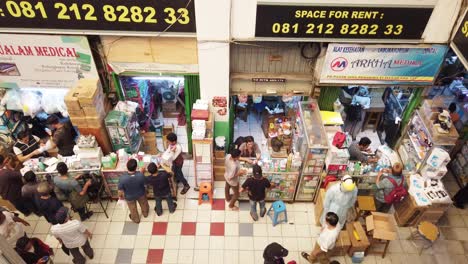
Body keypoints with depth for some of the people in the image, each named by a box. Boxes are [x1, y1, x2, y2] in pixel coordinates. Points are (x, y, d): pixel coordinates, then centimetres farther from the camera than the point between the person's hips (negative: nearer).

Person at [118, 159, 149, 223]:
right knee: (143, 204, 35)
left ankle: (136, 219, 58)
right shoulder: (140, 175, -37)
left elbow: (120, 190, -22)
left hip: (129, 196, -1)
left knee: (133, 208, 31)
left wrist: (120, 196, 2)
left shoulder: (122, 178, -40)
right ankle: (145, 213, 64)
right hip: (141, 194, 1)